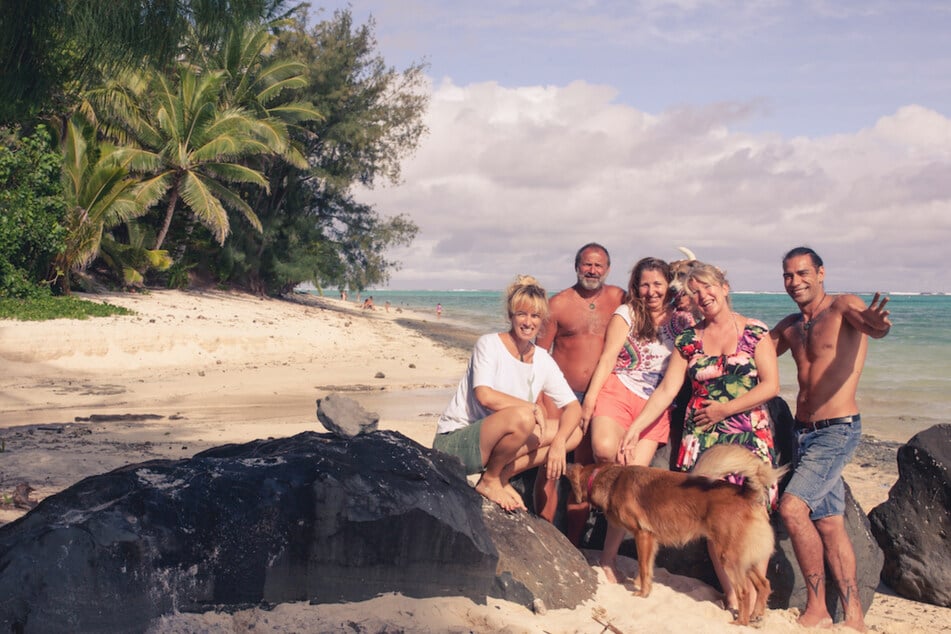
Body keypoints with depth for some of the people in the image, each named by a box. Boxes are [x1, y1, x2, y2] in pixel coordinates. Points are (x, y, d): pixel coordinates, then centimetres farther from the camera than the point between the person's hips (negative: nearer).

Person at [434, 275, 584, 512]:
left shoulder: (543, 360, 6)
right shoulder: (490, 344, -11)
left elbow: (573, 407, 2)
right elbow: (485, 396, -26)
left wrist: (558, 442, -16)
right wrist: (533, 408, -20)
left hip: (491, 443, 7)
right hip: (455, 443, -7)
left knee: (574, 433, -5)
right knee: (522, 417, -35)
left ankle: (503, 475, -4)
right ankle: (489, 480, -10)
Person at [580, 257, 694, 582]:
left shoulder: (682, 321, 12)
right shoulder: (626, 313, 5)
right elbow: (607, 358, 1)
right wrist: (590, 398, -7)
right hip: (618, 391, -2)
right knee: (604, 448, -33)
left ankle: (608, 558, -3)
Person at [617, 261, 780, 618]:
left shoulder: (755, 332, 3)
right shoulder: (688, 341, 10)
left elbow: (771, 385, -3)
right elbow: (666, 390, 6)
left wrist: (725, 408, -7)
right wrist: (634, 429, -2)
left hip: (749, 435, -2)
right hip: (702, 437, 2)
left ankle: (752, 599, -5)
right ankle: (730, 594, 3)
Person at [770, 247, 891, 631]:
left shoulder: (842, 307, -8)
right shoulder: (790, 326, 14)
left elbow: (871, 324, -29)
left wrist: (875, 325, -53)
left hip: (838, 430, -8)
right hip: (804, 432, 8)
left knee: (793, 507, -21)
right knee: (829, 524, 9)